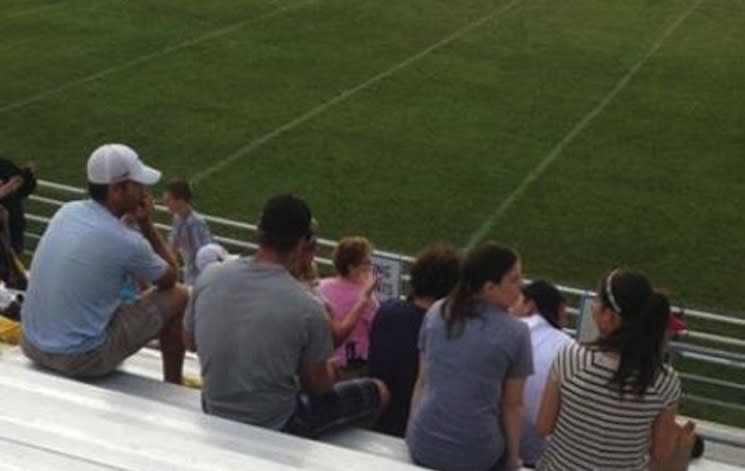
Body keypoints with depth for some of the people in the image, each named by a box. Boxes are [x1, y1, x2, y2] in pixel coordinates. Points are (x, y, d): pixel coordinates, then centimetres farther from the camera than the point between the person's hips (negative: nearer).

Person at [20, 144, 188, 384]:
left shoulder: (66, 211, 0)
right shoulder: (126, 242, -20)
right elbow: (170, 278, 1)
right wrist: (147, 224, 1)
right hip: (80, 359, -7)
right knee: (177, 297, 7)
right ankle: (173, 386, 24)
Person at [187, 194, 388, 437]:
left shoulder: (209, 276, -13)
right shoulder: (307, 309, -25)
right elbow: (317, 387, -10)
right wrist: (330, 371, 13)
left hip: (215, 416, 6)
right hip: (273, 428, -6)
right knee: (378, 391, 12)